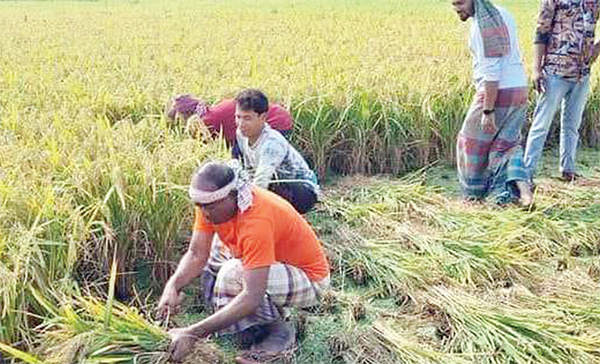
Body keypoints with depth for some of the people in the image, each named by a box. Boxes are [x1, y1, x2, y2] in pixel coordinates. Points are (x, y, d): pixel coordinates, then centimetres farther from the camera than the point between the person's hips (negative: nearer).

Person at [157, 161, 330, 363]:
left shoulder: (257, 220, -36)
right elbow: (196, 254, -10)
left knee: (233, 274, -32)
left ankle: (280, 331, -6)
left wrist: (193, 333, -41)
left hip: (309, 277, -9)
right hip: (278, 262, 9)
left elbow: (252, 298, -39)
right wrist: (173, 286, -30)